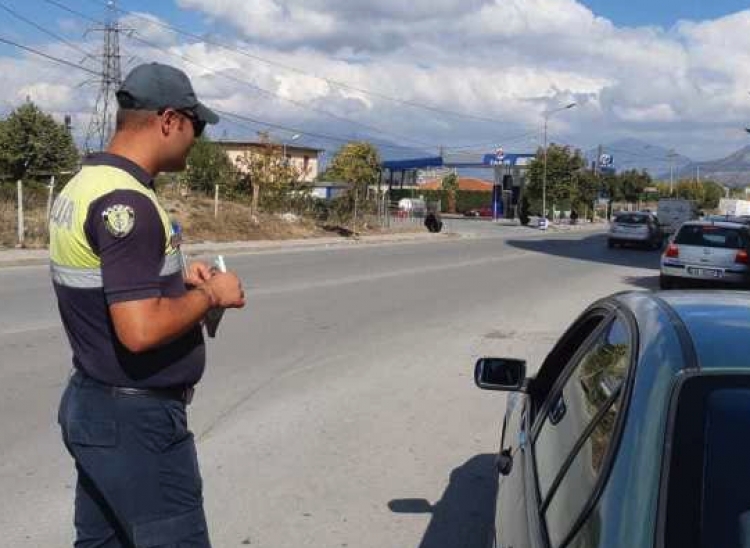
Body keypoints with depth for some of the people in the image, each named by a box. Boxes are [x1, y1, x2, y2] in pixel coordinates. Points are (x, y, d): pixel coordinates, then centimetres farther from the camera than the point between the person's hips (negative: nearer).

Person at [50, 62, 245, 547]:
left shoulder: (83, 185, 8)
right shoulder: (127, 203, -23)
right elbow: (141, 329, -29)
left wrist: (177, 278, 7)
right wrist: (210, 294, -13)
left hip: (94, 404, 10)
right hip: (136, 418, -10)